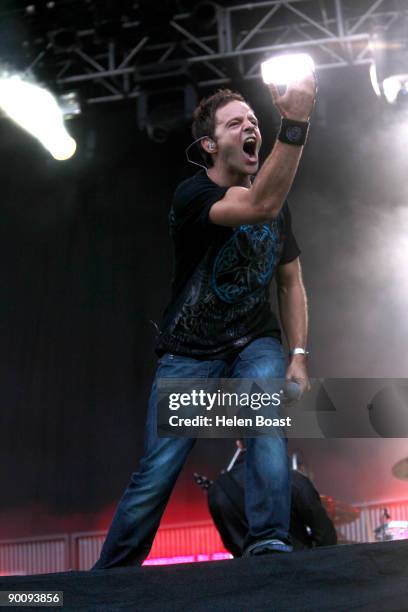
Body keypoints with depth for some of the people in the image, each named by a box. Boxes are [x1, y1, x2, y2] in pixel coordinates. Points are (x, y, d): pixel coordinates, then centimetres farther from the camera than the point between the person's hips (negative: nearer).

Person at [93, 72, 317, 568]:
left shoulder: (278, 202, 2)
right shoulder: (192, 196, -18)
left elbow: (290, 282, 8)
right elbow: (260, 205, -38)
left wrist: (298, 354, -3)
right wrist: (294, 123, -47)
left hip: (256, 341, 4)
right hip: (189, 351, -4)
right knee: (157, 472, -5)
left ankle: (268, 544, -22)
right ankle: (108, 576, 11)